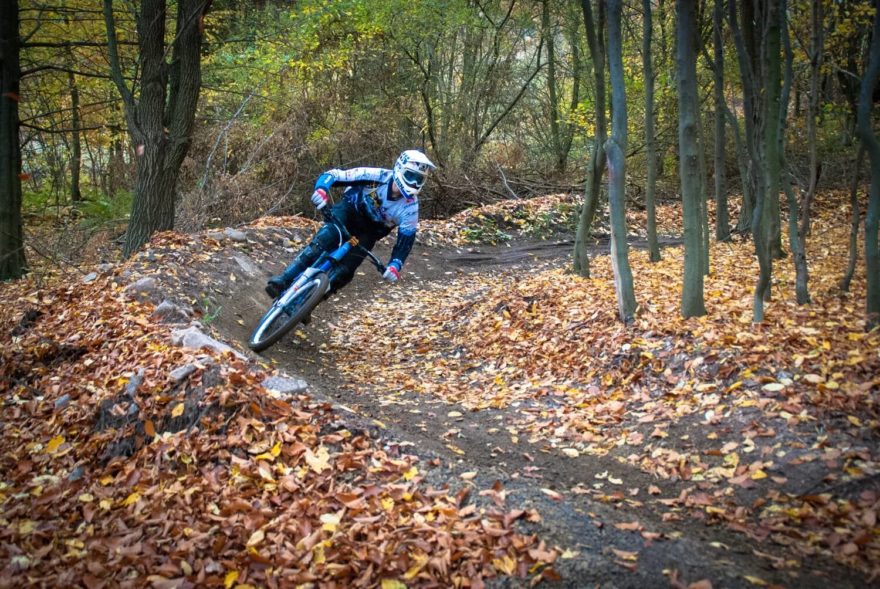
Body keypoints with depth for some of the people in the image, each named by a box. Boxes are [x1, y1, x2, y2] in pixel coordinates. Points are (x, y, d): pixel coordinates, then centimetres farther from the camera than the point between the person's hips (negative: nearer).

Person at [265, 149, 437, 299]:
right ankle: (282, 281, -27)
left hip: (368, 231, 2)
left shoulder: (410, 206, -24)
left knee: (345, 270, -16)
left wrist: (395, 265, -34)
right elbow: (333, 175, -26)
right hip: (349, 210, -1)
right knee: (321, 243, -29)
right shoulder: (377, 176, -28)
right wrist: (321, 189, -47)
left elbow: (406, 238, -18)